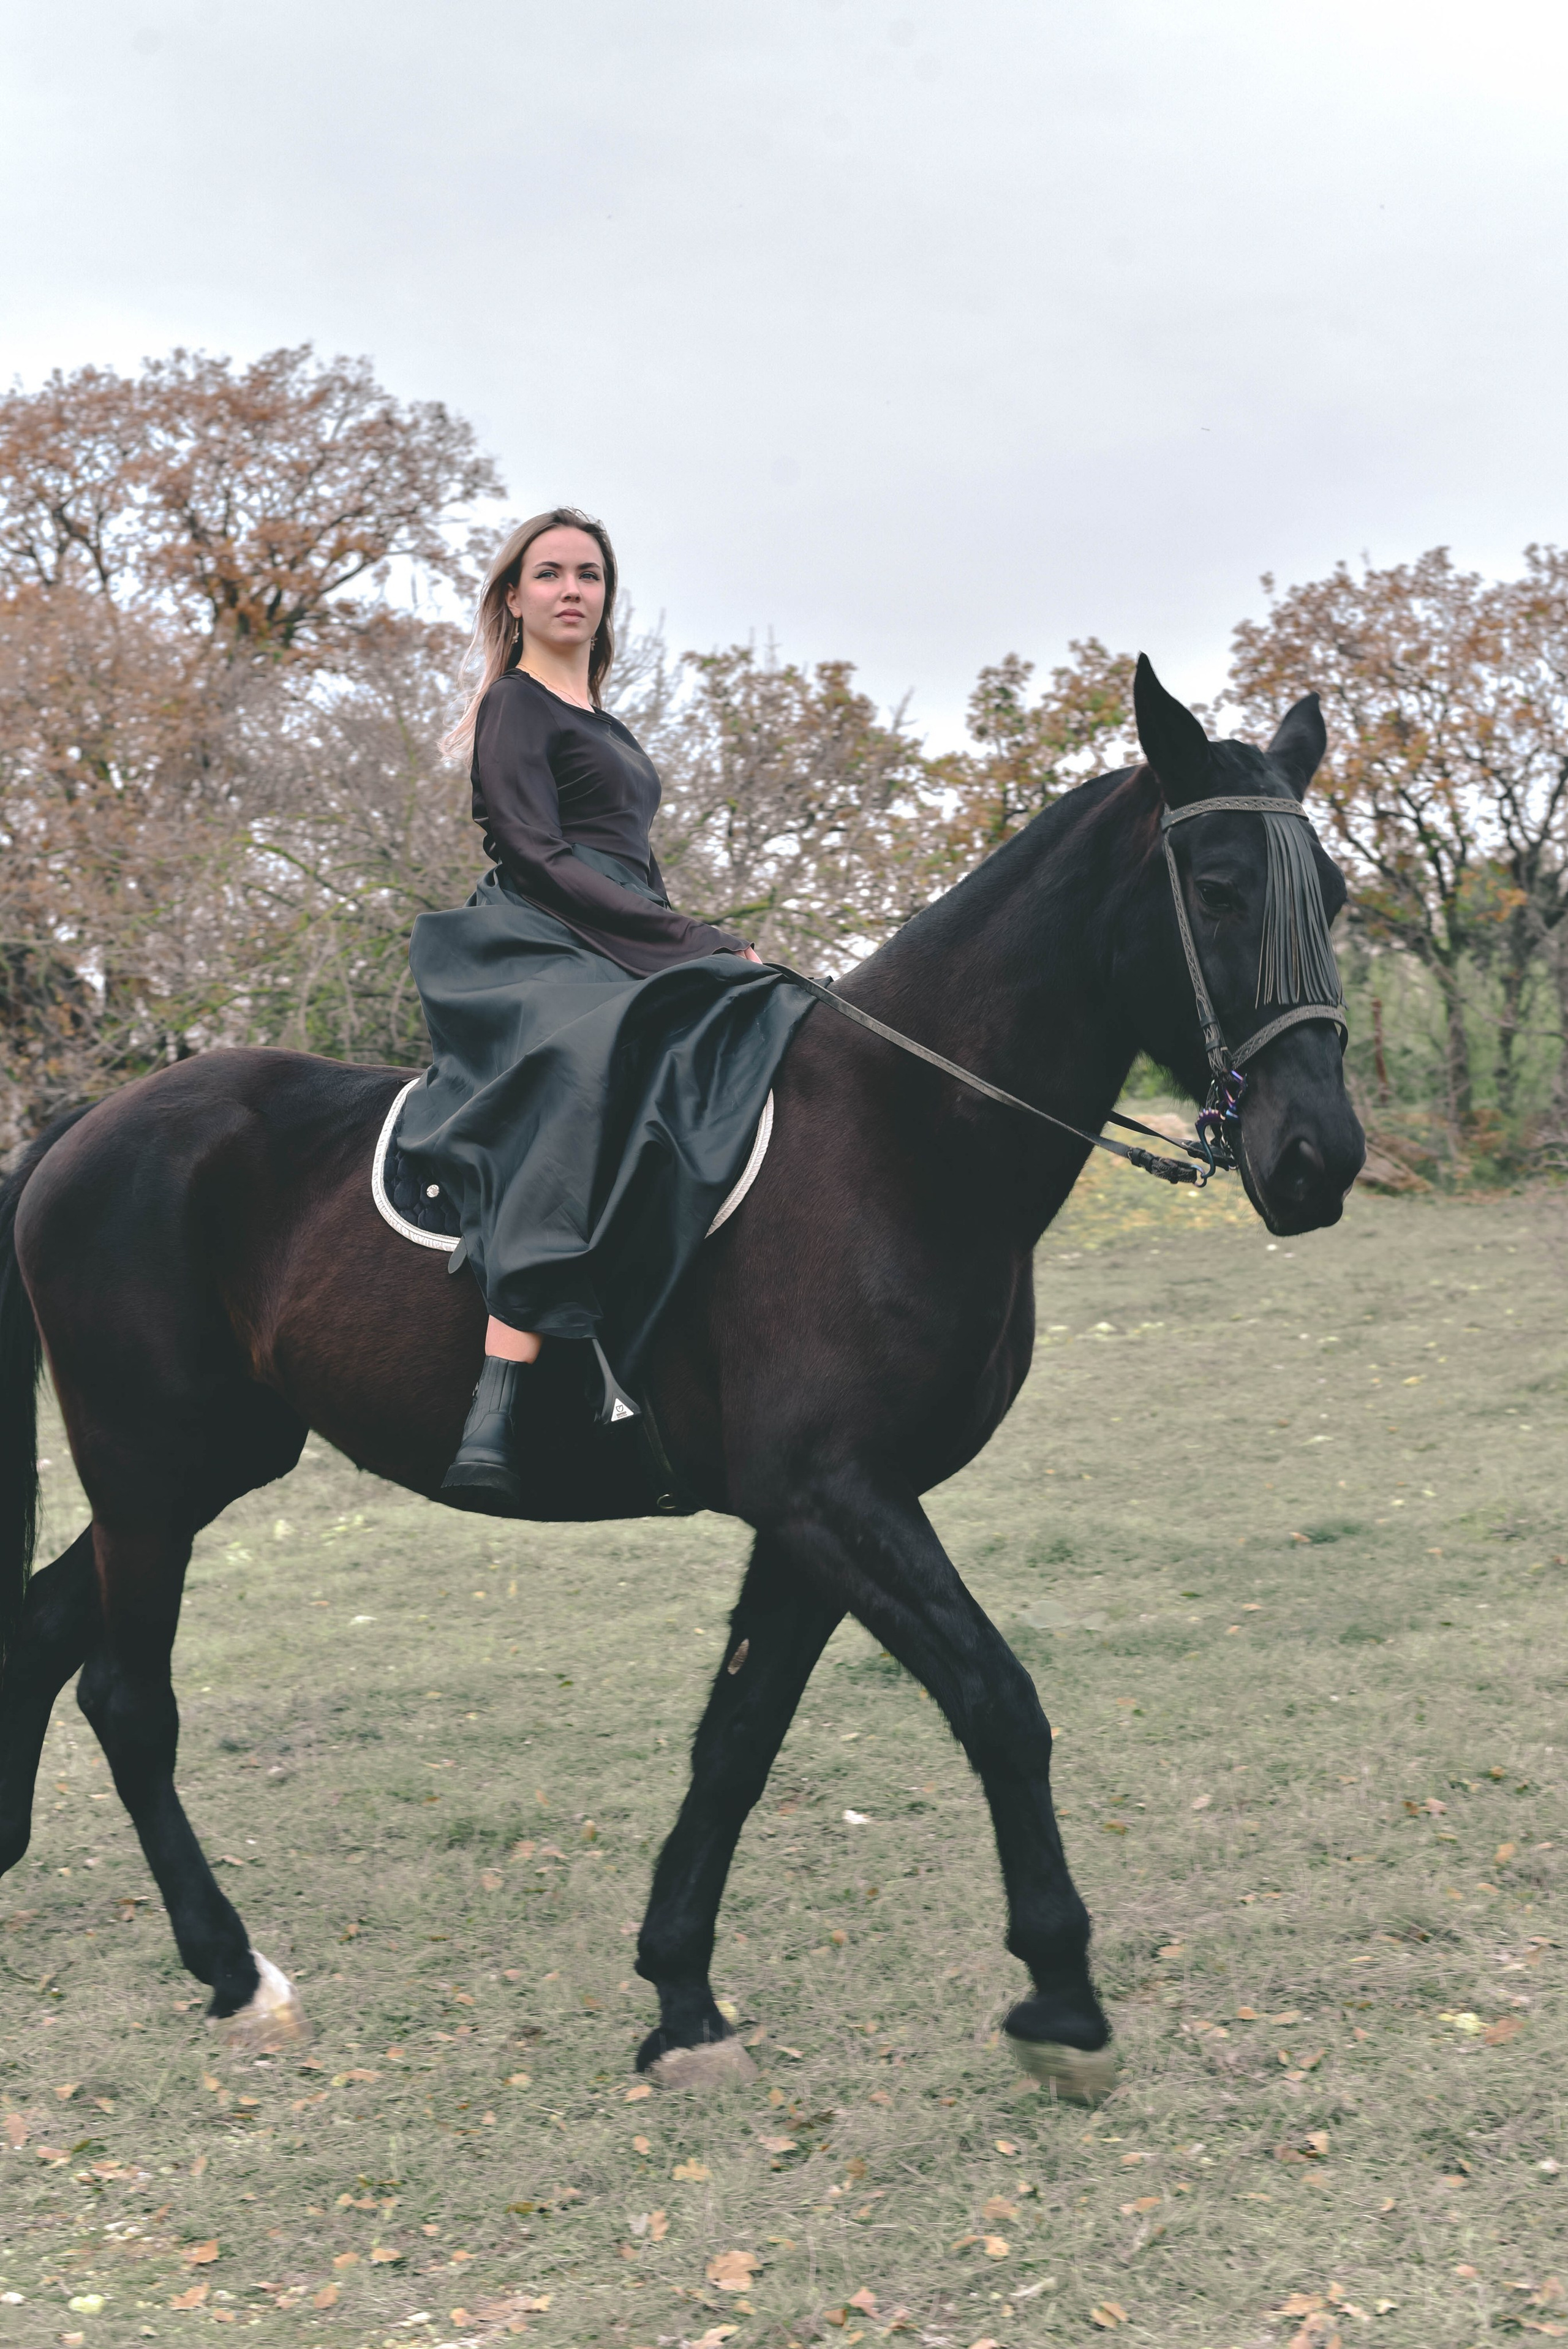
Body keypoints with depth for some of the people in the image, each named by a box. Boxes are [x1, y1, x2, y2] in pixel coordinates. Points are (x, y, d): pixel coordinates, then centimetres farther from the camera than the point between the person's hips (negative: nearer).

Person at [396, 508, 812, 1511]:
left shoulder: (604, 726, 29)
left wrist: (705, 949, 11)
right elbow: (541, 860, -11)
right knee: (592, 1086, -37)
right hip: (542, 953, -10)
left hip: (626, 959, 10)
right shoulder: (516, 708, 3)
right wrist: (699, 942, -16)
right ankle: (493, 1428, -48)